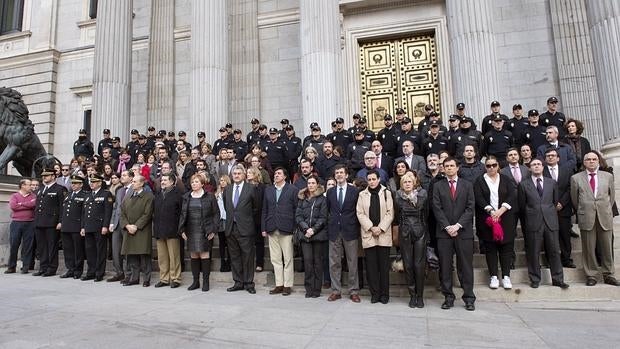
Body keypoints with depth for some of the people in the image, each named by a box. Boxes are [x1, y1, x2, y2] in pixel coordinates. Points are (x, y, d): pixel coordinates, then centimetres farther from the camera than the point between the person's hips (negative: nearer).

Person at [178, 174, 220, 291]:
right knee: (193, 255, 7)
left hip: (205, 231, -4)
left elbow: (216, 213, -1)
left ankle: (205, 281, 6)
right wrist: (182, 229, 4)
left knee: (204, 255, -4)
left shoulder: (210, 197, -1)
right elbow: (183, 214, 11)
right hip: (191, 232, 4)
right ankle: (195, 281, 17)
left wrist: (213, 229, -8)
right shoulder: (186, 197, 11)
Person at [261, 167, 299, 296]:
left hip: (286, 229, -4)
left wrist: (295, 228, -8)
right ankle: (279, 285, 17)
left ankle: (288, 285, 11)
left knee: (288, 259, 2)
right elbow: (264, 210, 12)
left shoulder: (293, 189, 1)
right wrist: (264, 228, 6)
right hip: (272, 229, 4)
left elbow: (297, 209, -3)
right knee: (275, 259, 8)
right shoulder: (268, 190, 14)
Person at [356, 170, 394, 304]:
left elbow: (390, 213, 0)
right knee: (371, 266, 3)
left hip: (384, 234, -1)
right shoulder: (362, 194, 9)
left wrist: (380, 228, -10)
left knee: (384, 266, 3)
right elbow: (360, 213, 2)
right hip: (368, 235, 1)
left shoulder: (386, 193, 5)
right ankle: (374, 293, 12)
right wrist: (371, 227, -9)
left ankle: (384, 294, 13)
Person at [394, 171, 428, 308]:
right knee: (408, 265, 5)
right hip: (404, 234, 1)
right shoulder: (398, 196, 2)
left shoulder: (422, 194, -2)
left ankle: (420, 296, 13)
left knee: (419, 265, -1)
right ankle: (412, 295, 18)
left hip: (420, 232, -1)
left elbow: (425, 212, 6)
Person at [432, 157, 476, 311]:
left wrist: (458, 225, -10)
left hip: (464, 231, 0)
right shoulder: (438, 186, 9)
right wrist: (447, 226, -10)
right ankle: (448, 297, 12)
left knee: (466, 266, 3)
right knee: (445, 267, 2)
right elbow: (437, 209, 1)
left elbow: (470, 207, 1)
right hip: (444, 232, 0)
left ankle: (469, 298, 12)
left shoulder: (467, 185, 10)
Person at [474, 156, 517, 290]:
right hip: (487, 219, -1)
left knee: (506, 247, 2)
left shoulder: (506, 179, 10)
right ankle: (493, 276, 8)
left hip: (505, 219, 1)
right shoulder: (480, 181, 6)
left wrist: (501, 210, -14)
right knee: (490, 248, 1)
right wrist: (491, 211, -18)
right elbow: (479, 198, -5)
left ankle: (506, 276, 9)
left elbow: (512, 196, -2)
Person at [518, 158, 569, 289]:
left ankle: (557, 279, 15)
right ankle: (535, 280, 12)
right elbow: (522, 205, 7)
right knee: (533, 253, 2)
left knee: (554, 251, 5)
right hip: (533, 223, -2)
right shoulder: (524, 184, 3)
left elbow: (555, 201, 16)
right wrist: (530, 216, 8)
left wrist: (549, 213, 13)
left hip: (551, 222, 2)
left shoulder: (552, 183, 10)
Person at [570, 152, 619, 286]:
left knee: (607, 247, 7)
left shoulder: (608, 176, 9)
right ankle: (591, 275, 11)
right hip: (586, 218, -2)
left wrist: (606, 210, 14)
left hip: (605, 217, 2)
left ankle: (609, 275, 19)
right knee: (588, 248, 3)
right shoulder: (576, 178, 3)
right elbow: (574, 199, 8)